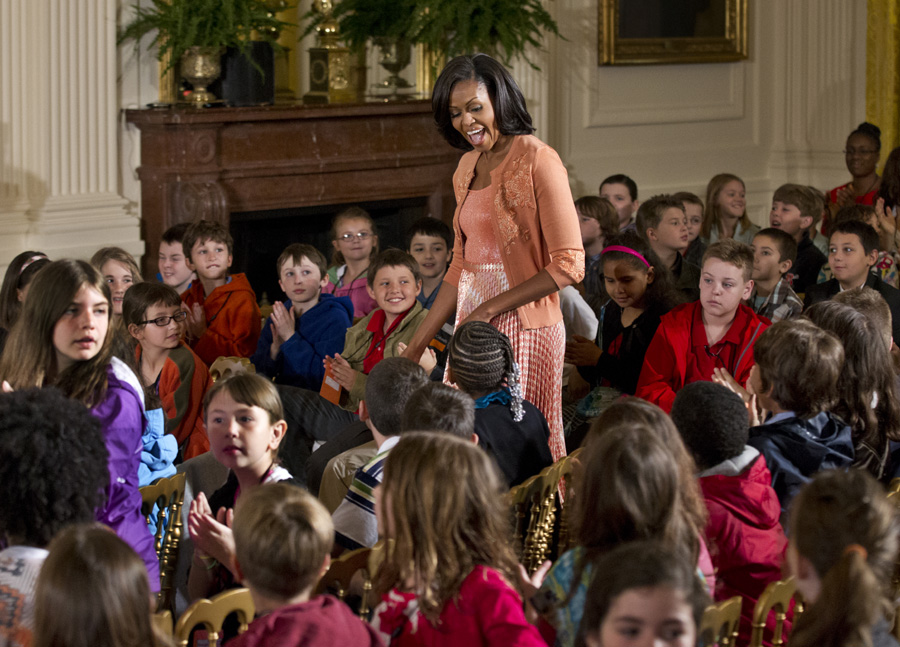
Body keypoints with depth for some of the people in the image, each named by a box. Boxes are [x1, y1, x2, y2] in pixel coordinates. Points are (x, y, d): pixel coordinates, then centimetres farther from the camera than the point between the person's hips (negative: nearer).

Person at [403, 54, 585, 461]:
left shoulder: (536, 160, -8)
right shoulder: (468, 166, 15)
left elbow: (568, 266, -13)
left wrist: (490, 309, -14)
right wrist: (416, 345, 15)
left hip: (523, 325, -7)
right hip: (472, 327, 7)